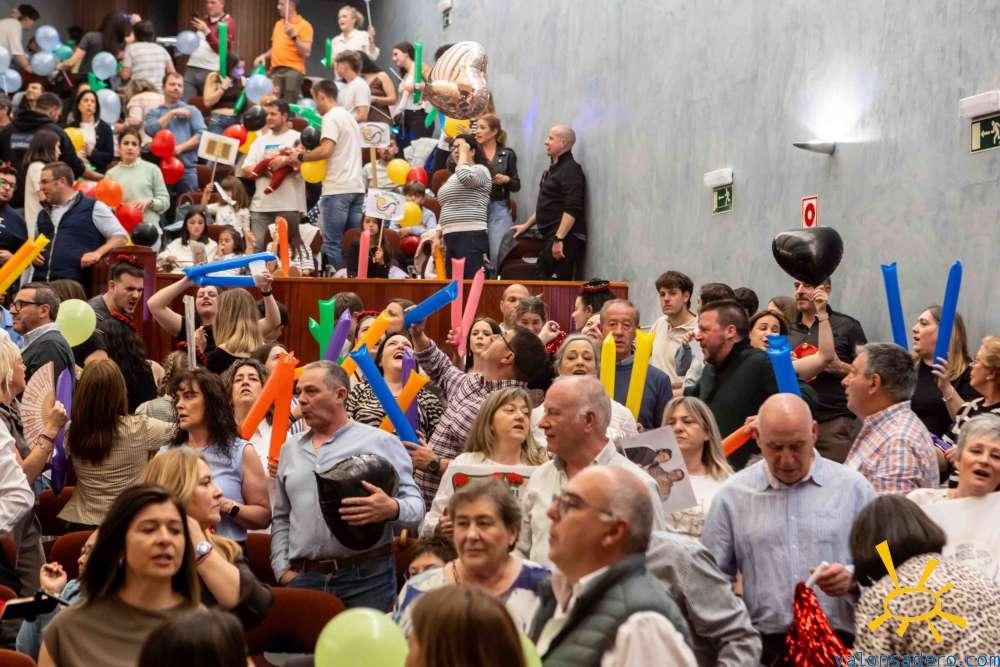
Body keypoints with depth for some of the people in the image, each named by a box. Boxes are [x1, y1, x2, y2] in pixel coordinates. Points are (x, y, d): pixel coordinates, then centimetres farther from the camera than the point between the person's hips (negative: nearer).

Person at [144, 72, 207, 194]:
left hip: (187, 168, 0)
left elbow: (201, 135, 2)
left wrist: (180, 148, -10)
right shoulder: (154, 112, 16)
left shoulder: (192, 110, 15)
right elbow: (151, 130, -4)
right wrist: (172, 113, -2)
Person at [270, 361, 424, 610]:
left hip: (366, 579, -4)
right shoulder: (290, 449, 18)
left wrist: (391, 510, -24)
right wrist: (283, 570, 8)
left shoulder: (380, 442, 3)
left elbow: (415, 504, -2)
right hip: (303, 578, 4)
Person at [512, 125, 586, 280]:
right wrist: (527, 225, 30)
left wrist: (559, 239, -26)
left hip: (563, 237, -11)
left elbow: (572, 210, -21)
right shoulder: (554, 168, 21)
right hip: (551, 235, 11)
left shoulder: (571, 170, -12)